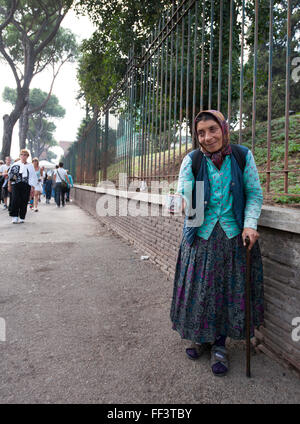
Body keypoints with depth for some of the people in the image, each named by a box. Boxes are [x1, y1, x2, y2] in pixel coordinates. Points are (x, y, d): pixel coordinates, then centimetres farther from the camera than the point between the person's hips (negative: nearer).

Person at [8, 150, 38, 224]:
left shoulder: (30, 166, 9)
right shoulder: (15, 164, 10)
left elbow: (33, 177, 5)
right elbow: (10, 175, 13)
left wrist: (32, 187, -2)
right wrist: (9, 185, 10)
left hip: (26, 186, 0)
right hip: (16, 185, 0)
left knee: (24, 202, 1)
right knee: (15, 200, -11)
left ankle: (22, 218, 12)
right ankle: (14, 217, -6)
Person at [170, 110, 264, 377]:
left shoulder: (243, 156, -1)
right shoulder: (192, 160, -2)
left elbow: (255, 193, 1)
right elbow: (183, 192, -7)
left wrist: (250, 224, -12)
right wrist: (189, 205, -29)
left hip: (233, 235, 0)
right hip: (201, 235, 0)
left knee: (230, 289, 5)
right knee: (199, 288, 7)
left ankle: (219, 346, 25)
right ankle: (202, 337, 32)